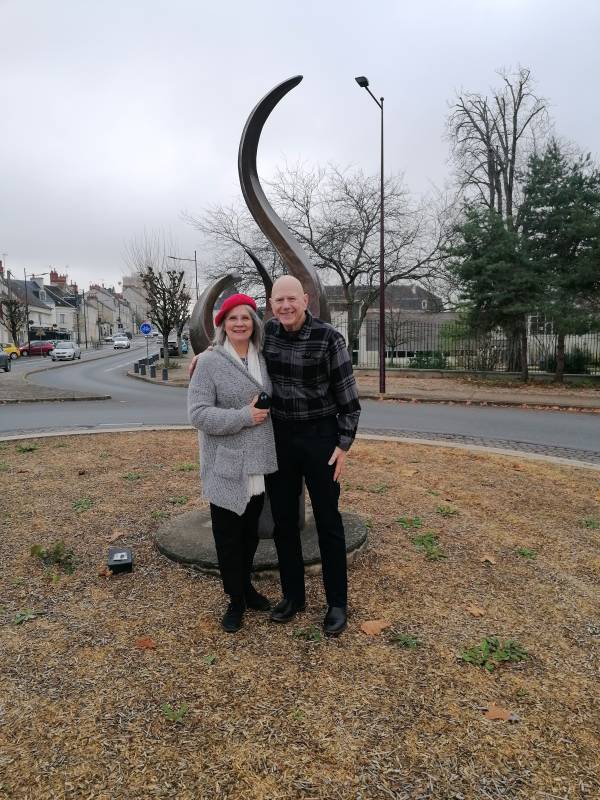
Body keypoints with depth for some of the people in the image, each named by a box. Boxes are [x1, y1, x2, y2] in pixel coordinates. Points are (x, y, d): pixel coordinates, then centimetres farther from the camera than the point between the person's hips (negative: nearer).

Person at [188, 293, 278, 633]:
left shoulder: (263, 358, 6)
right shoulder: (210, 362, -11)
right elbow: (198, 413, -17)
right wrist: (244, 417, -22)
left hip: (259, 465, 5)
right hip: (226, 468, -5)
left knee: (251, 532, 19)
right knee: (229, 536, 7)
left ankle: (246, 586, 39)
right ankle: (236, 601, 25)